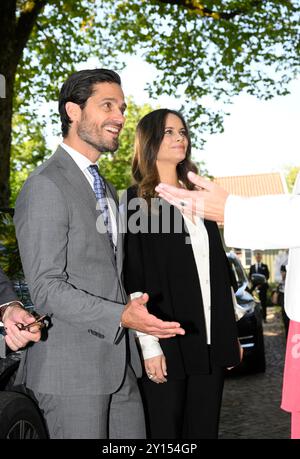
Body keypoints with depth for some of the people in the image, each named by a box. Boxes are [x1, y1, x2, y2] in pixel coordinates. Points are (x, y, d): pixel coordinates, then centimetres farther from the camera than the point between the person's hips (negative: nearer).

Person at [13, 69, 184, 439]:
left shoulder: (105, 189, 18)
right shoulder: (45, 186, -13)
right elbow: (46, 288, -19)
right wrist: (121, 317, -28)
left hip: (120, 365, 9)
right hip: (71, 369, -8)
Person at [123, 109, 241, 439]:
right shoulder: (134, 201, -3)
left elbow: (218, 271, 15)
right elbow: (133, 280, -9)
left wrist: (231, 334, 13)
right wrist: (149, 345, -15)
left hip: (211, 341, 6)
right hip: (167, 343, -5)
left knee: (204, 430, 11)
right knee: (164, 432, 3)